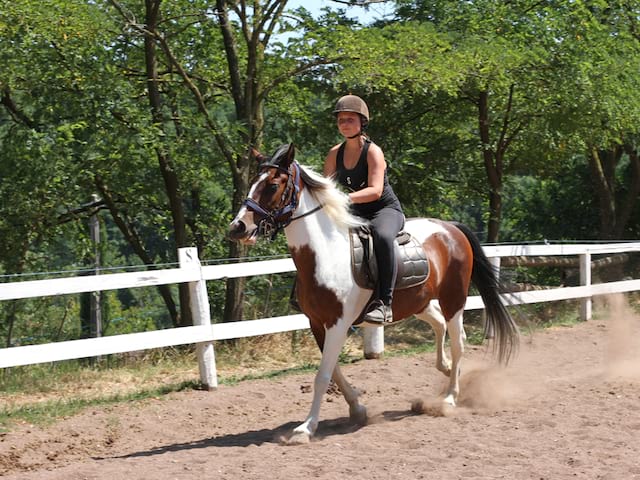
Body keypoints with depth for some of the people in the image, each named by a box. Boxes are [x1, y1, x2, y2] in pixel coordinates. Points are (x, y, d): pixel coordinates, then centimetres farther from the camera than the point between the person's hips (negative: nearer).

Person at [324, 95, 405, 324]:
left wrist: (346, 198, -42)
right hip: (358, 214, 7)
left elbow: (375, 190, -27)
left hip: (386, 210, -7)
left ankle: (384, 303, -41)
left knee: (382, 236, -39)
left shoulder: (373, 152, -15)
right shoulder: (335, 154, 4)